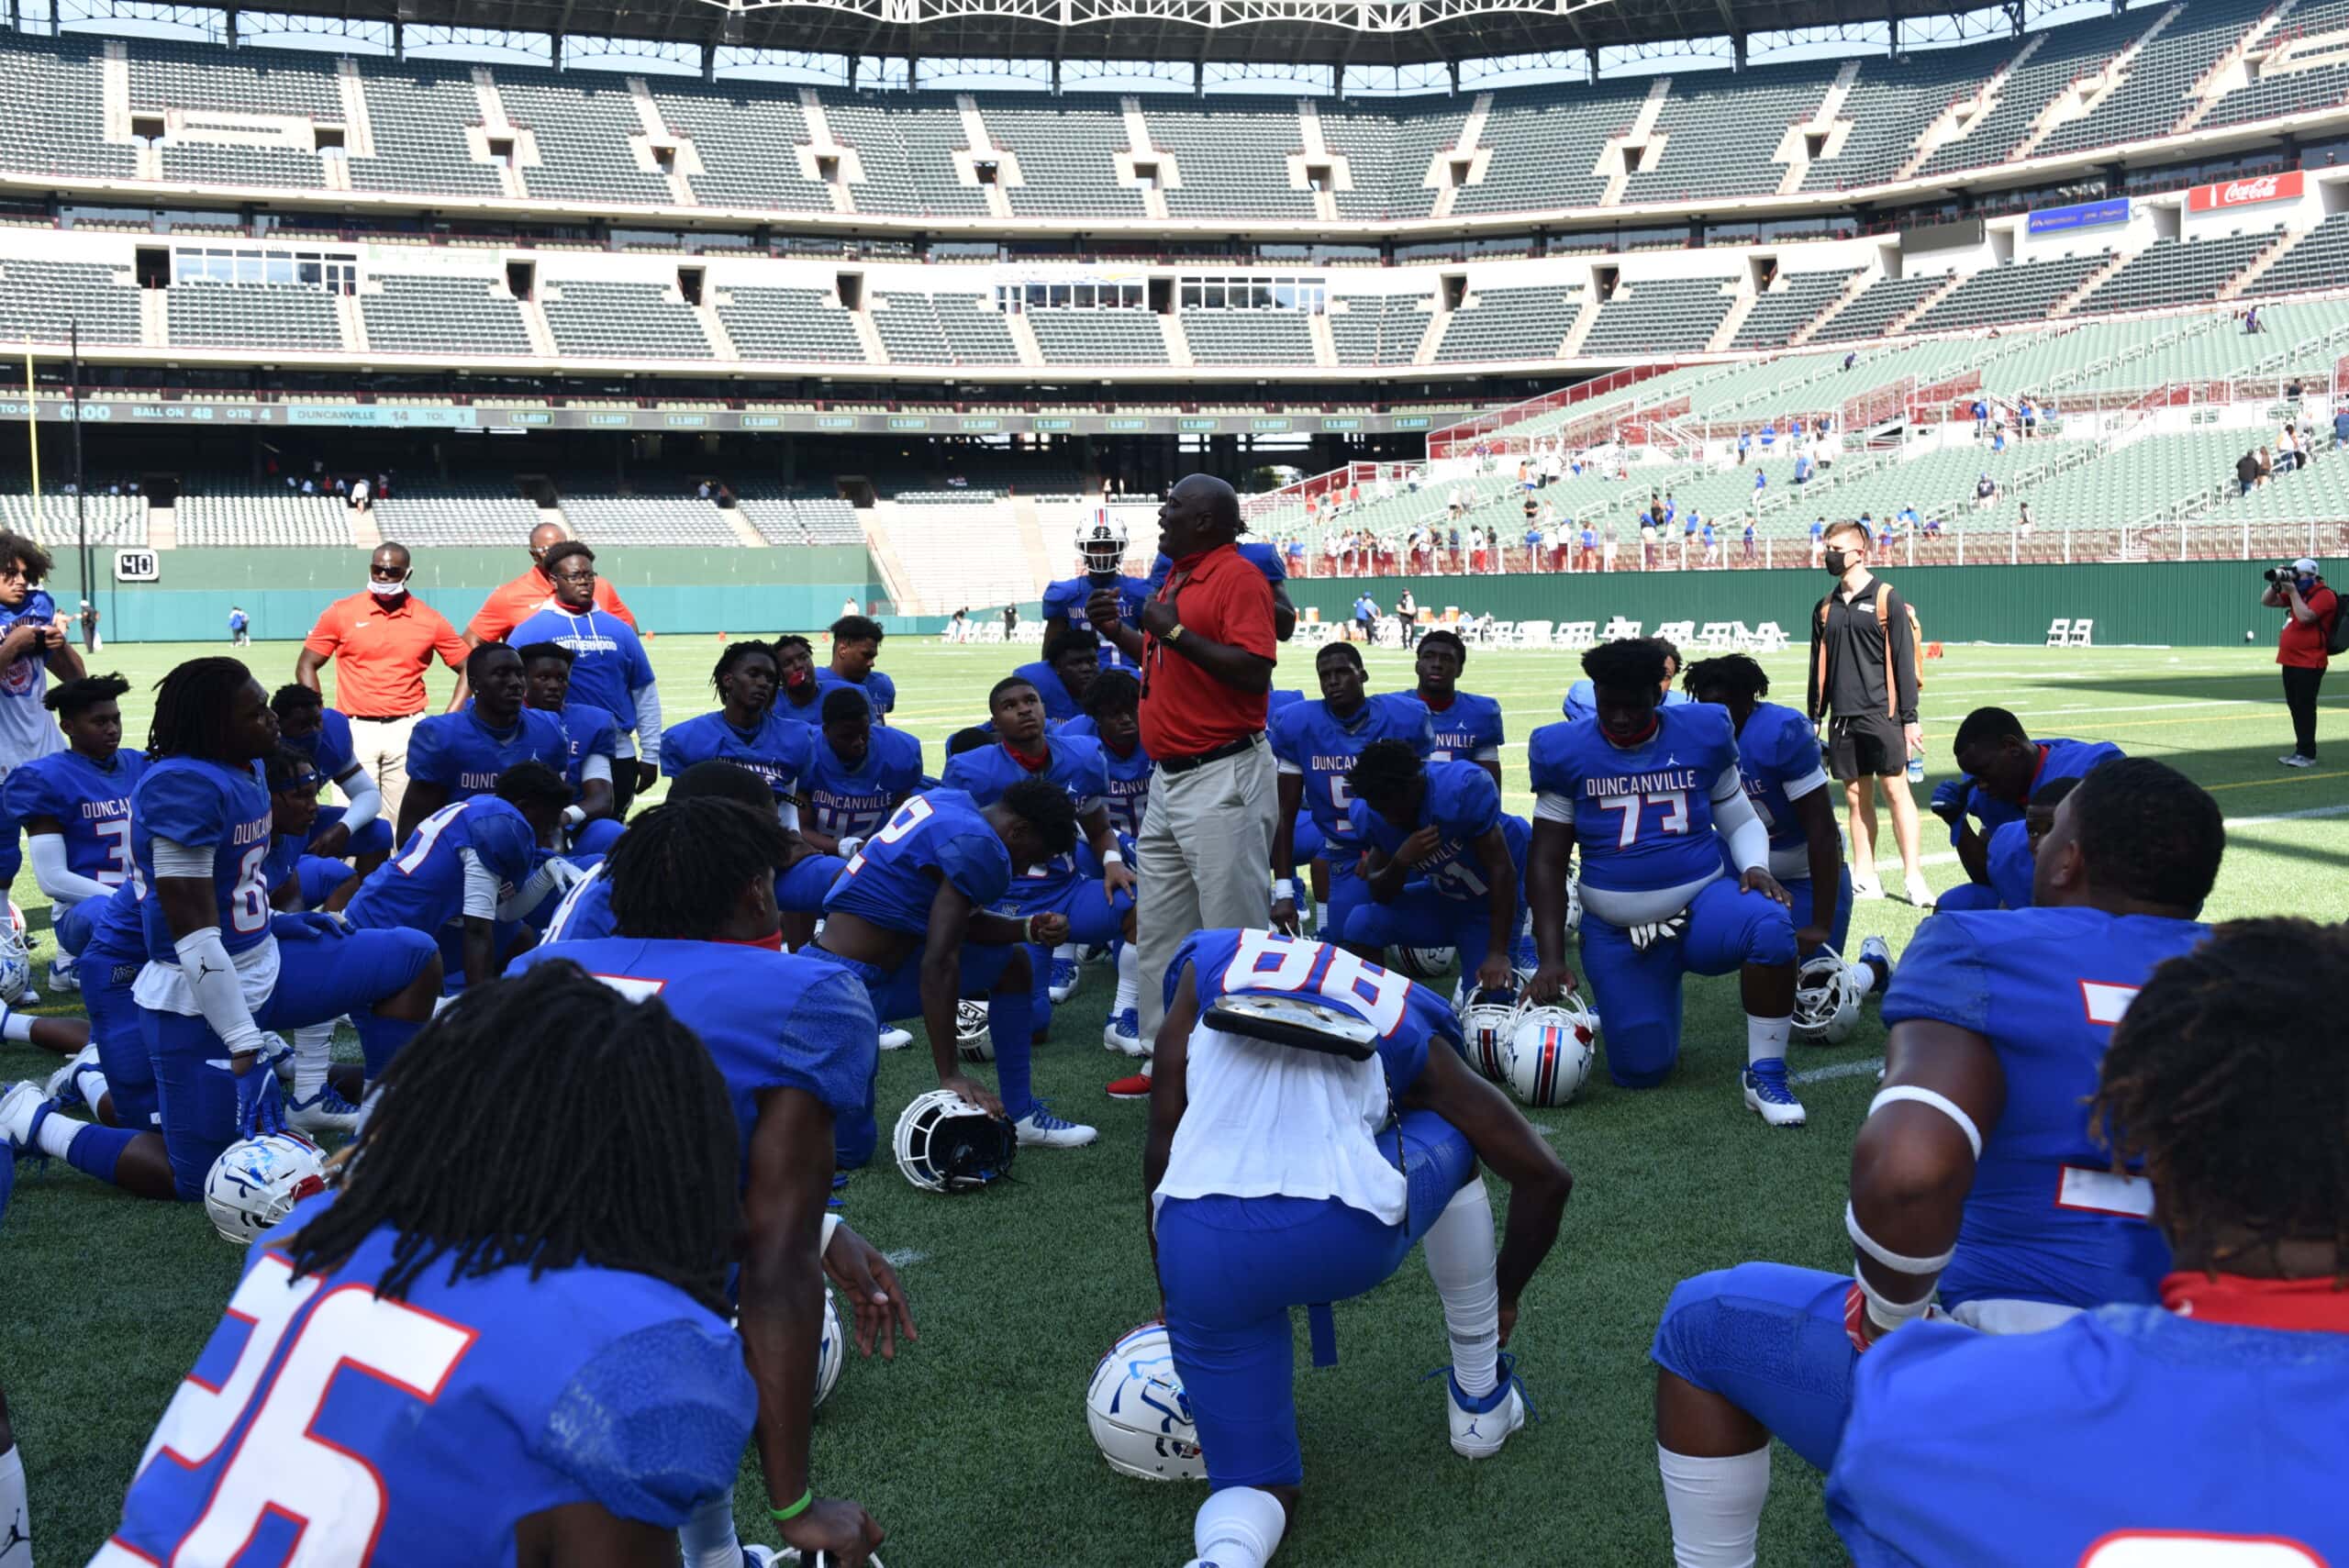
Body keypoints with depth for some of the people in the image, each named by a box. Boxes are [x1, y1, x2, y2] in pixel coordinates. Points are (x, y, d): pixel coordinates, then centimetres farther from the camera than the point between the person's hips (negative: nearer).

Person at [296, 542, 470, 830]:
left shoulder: (430, 620, 4)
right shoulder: (341, 613, 3)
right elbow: (306, 666, 8)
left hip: (407, 731, 0)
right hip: (355, 730, 0)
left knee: (406, 821, 2)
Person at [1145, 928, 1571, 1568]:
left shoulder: (1211, 965, 26)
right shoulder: (1407, 1027, 25)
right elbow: (1545, 1177, 26)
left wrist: (1174, 1300, 32)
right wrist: (1504, 1295, 43)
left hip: (1202, 1248, 1)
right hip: (1348, 1237, -1)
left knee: (1260, 1487, 21)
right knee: (1454, 1141, 33)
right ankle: (1480, 1401, 38)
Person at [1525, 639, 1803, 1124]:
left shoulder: (1702, 735, -2)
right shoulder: (1566, 752, -4)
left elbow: (1739, 819, 11)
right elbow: (1547, 863, -2)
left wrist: (1755, 868, -13)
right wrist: (1551, 958, -10)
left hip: (1702, 906, 0)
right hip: (1617, 936, 0)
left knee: (1770, 926, -34)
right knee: (1641, 1070, -6)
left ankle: (1766, 1077, -17)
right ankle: (1650, 1011, 32)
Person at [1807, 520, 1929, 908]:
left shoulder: (1887, 598, -2)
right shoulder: (1825, 607, 14)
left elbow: (1903, 661, -5)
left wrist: (1909, 718, -8)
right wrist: (1813, 721, 15)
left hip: (1881, 714, -5)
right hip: (1842, 717, 5)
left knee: (1895, 789, -5)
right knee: (1855, 796, 8)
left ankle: (1913, 876, -2)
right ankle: (1865, 878, 13)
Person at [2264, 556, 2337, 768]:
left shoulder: (2324, 595, -11)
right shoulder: (2298, 593, 17)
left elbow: (2305, 616, -25)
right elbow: (2266, 601, 18)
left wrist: (2292, 591, -16)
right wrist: (2276, 584, 2)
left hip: (2309, 664, -9)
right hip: (2290, 661, 9)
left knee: (2305, 707, -9)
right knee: (2295, 707, 13)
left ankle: (2307, 754, -7)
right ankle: (2301, 750, 20)